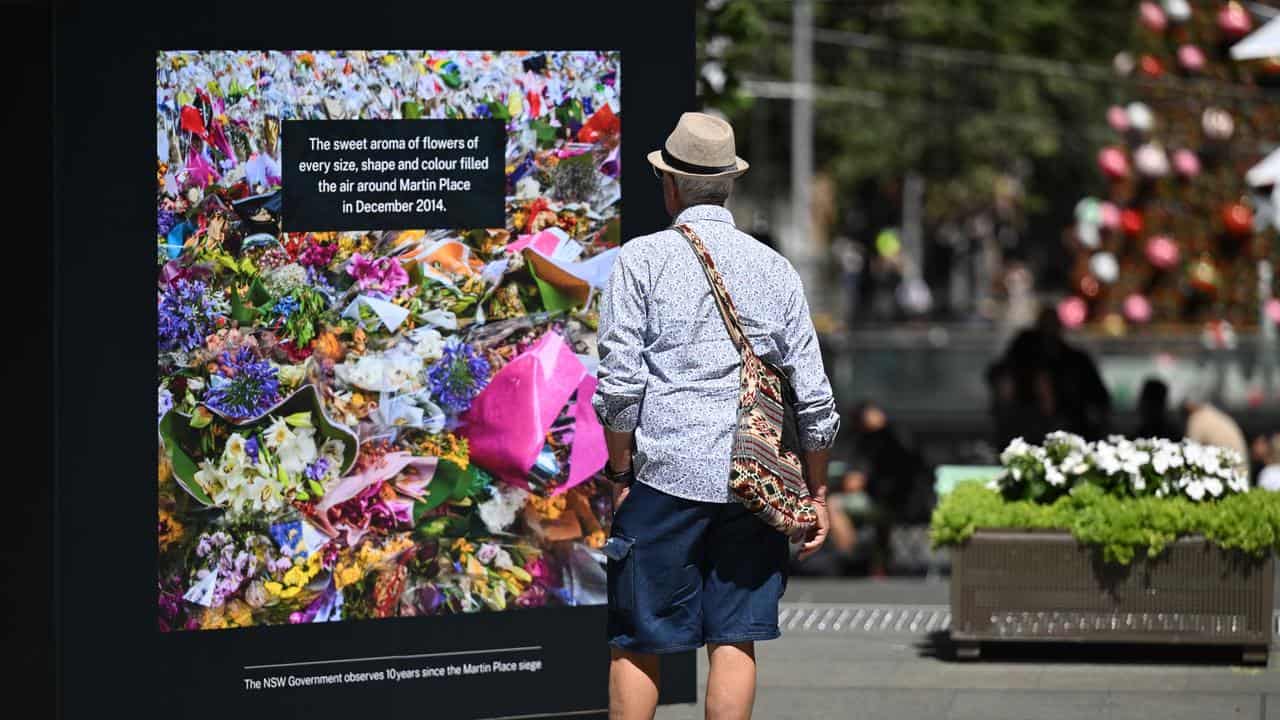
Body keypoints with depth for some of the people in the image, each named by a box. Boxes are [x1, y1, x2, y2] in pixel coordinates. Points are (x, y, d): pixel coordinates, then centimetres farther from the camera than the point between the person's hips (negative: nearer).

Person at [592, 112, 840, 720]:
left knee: (637, 642, 3)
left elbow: (619, 382, -7)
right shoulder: (775, 270, 9)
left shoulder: (643, 259, 0)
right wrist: (817, 493, 16)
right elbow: (815, 398, 8)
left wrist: (619, 471, 3)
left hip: (667, 471, -3)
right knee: (735, 637, 5)